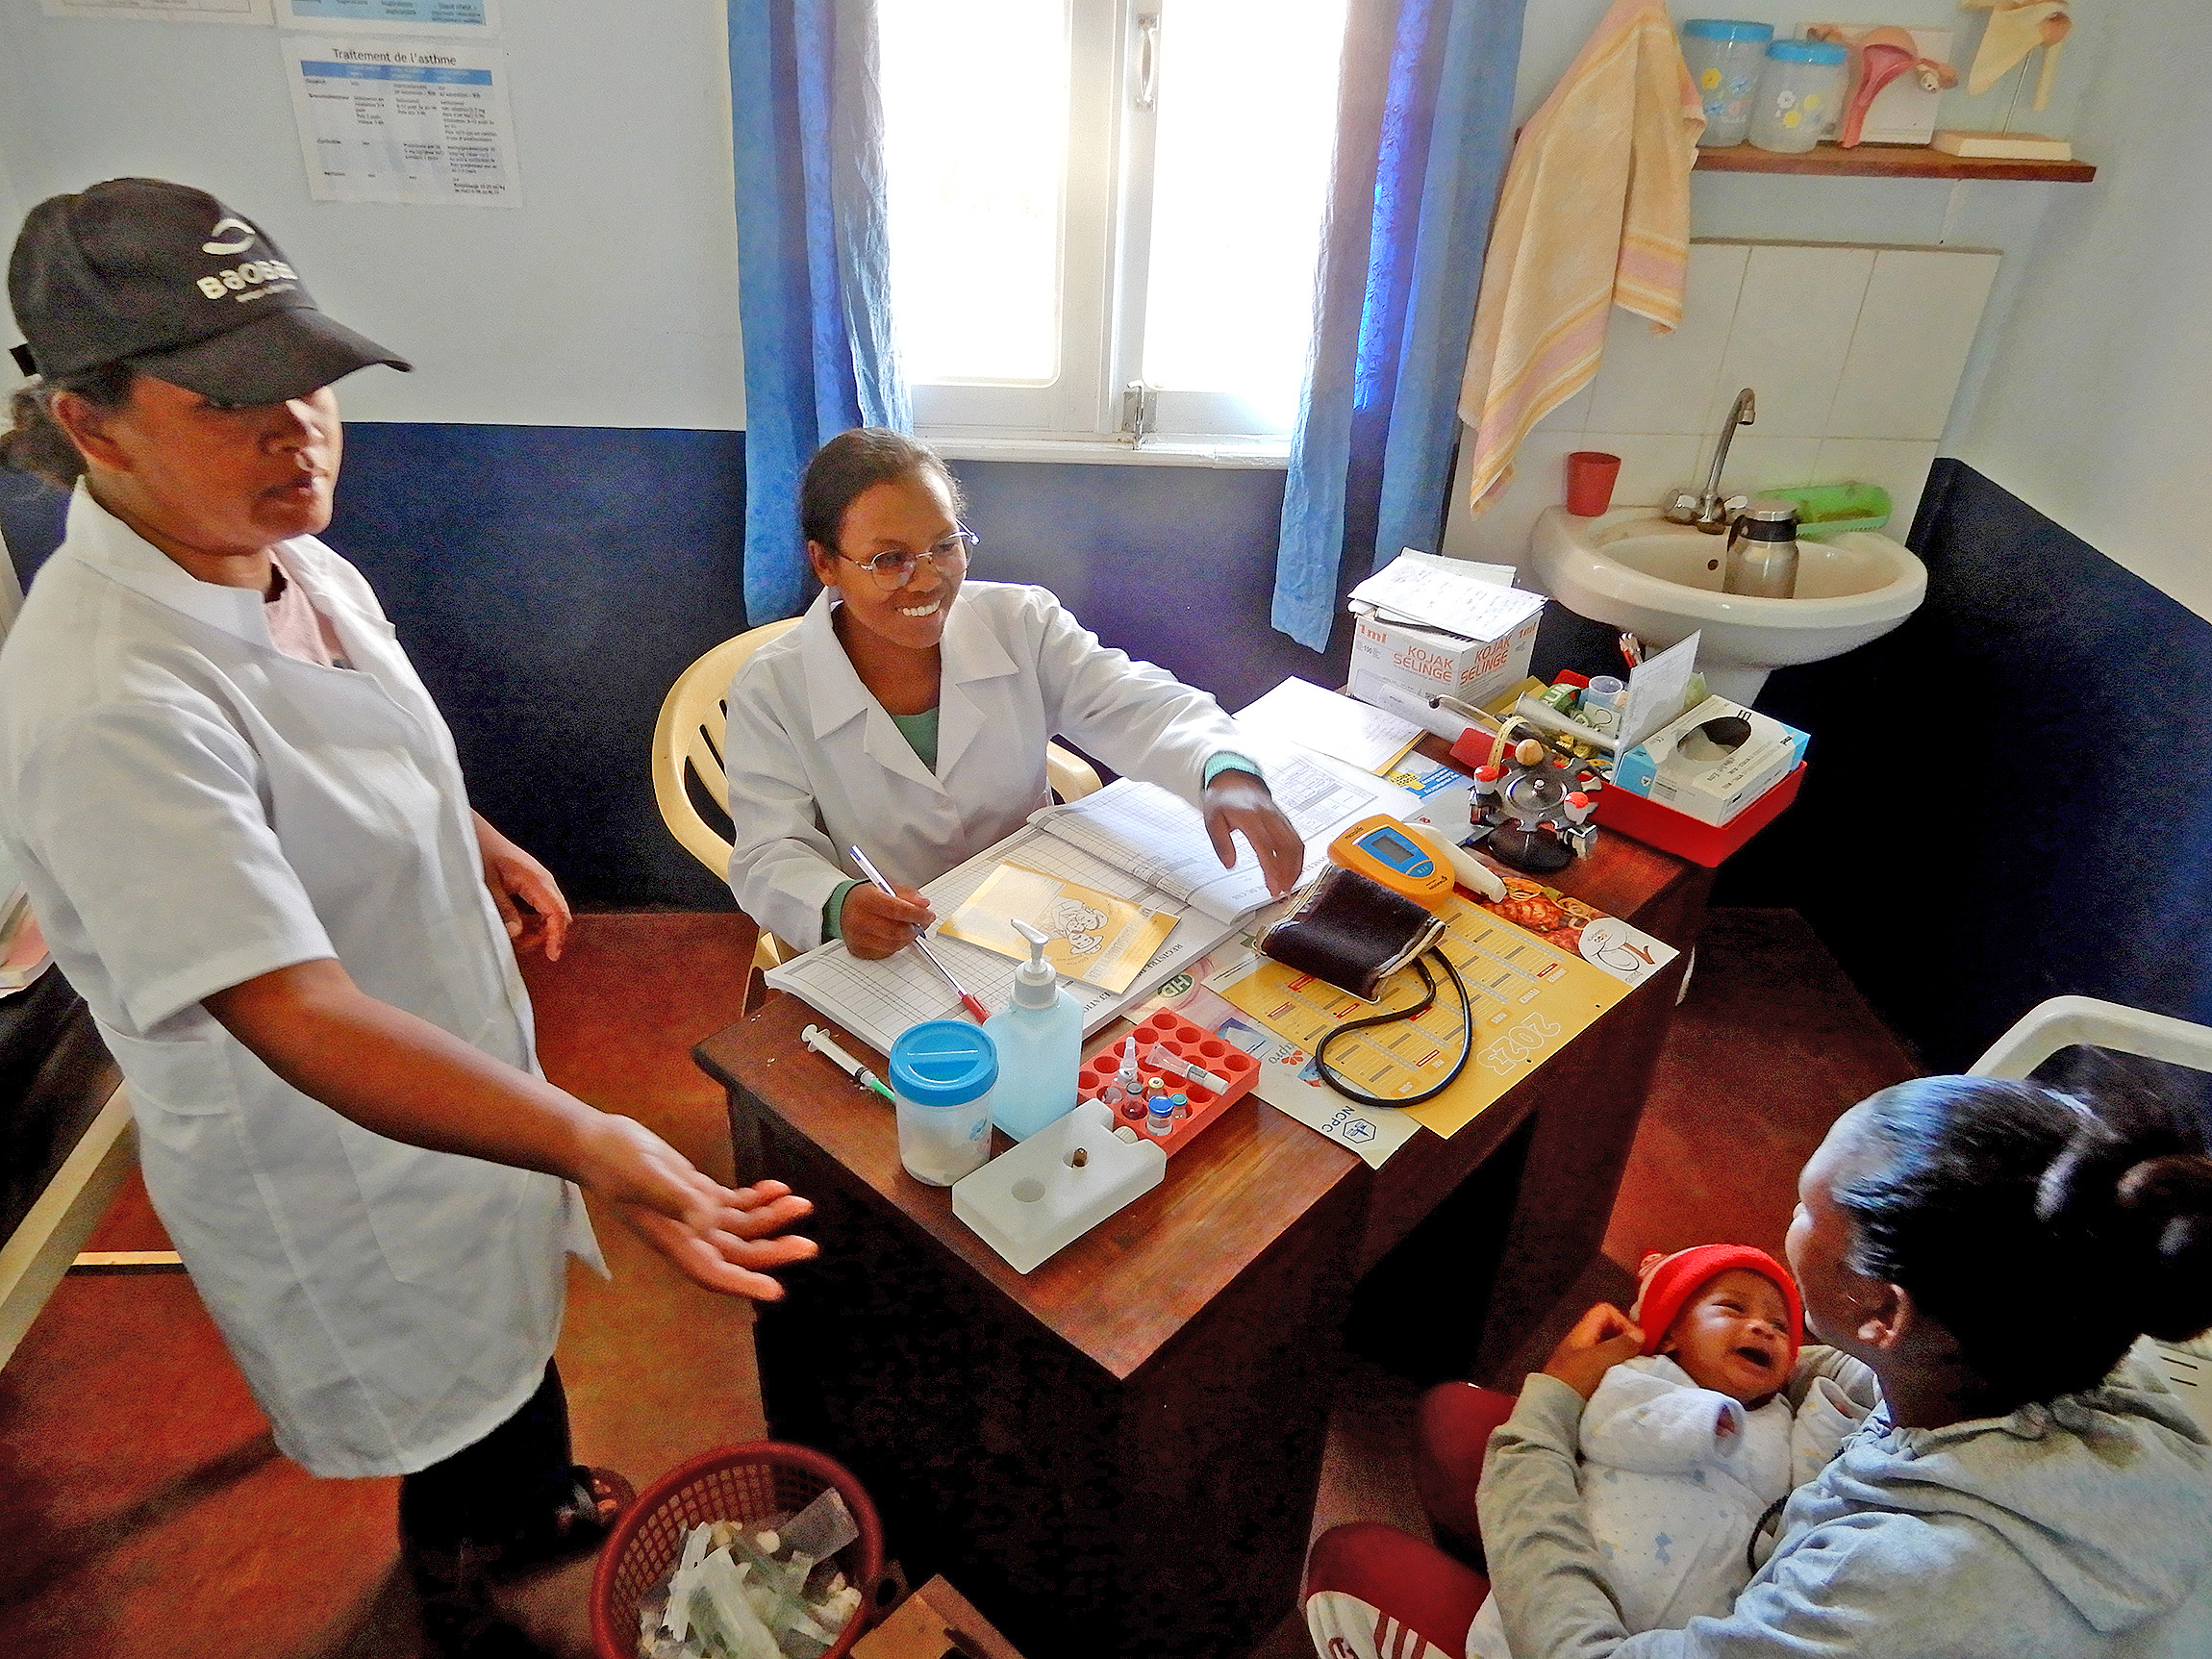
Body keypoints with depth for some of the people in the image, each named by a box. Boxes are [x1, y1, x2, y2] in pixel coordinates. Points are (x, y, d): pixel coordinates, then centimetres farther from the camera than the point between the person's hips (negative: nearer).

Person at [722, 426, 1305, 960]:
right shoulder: (769, 692, -7)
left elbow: (1133, 705, -11)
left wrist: (1226, 774, -34)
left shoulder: (1021, 622, -1)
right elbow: (773, 857, -8)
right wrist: (838, 906, -33)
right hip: (881, 961, 2)